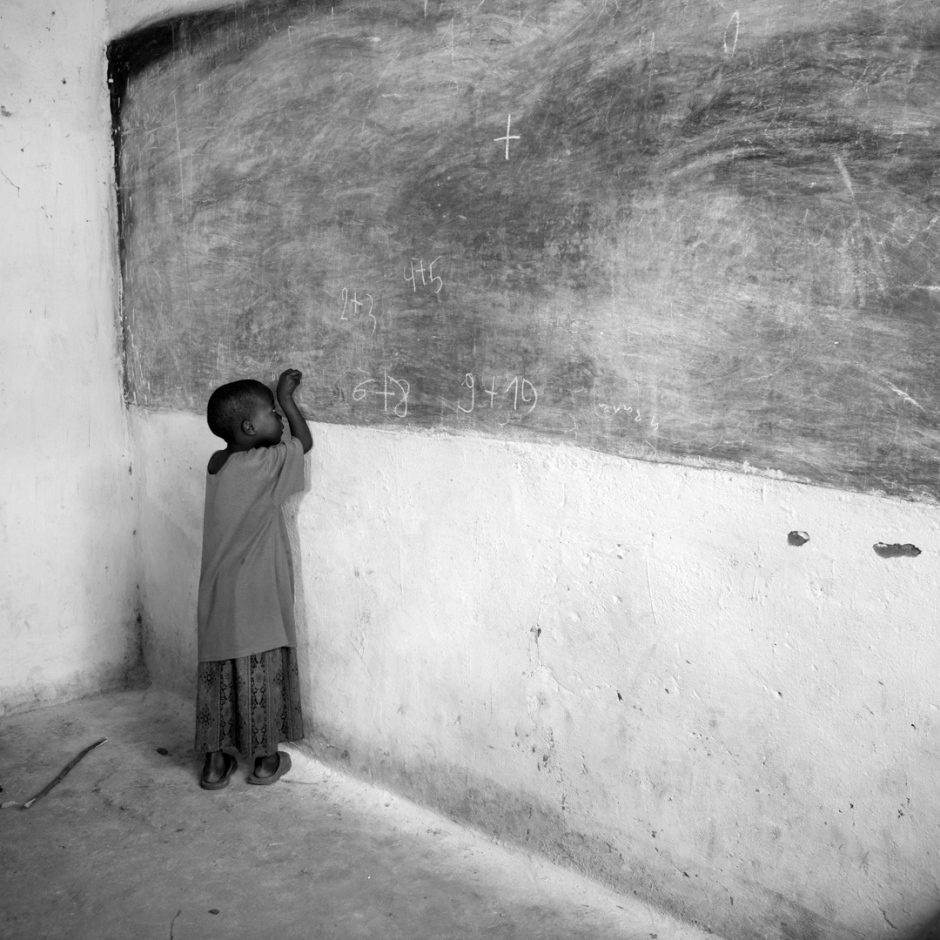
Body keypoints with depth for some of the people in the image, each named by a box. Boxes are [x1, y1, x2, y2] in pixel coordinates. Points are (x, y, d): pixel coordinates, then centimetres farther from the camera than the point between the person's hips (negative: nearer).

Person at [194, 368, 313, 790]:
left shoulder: (217, 463, 1)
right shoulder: (265, 465, -18)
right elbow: (304, 442, -1)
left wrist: (279, 399, 13)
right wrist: (287, 398, 9)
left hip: (217, 597, 6)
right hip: (257, 597, -6)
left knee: (217, 675, 14)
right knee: (263, 675, 9)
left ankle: (215, 761, 23)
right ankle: (266, 759, 22)